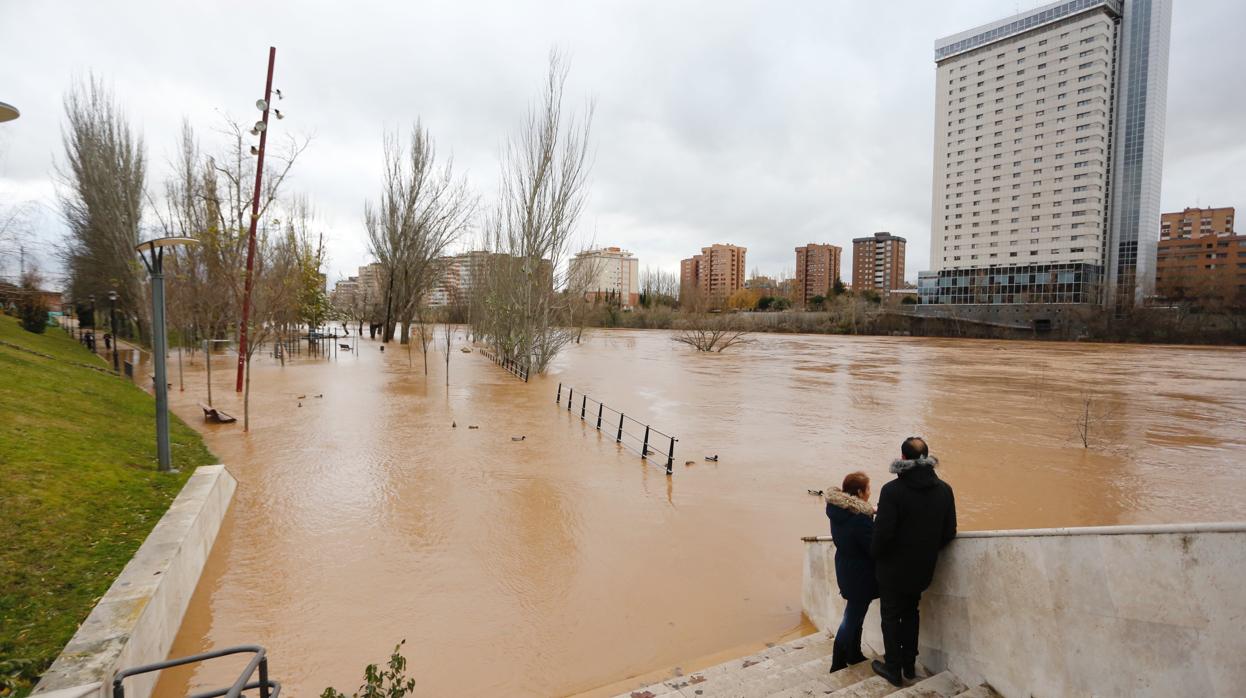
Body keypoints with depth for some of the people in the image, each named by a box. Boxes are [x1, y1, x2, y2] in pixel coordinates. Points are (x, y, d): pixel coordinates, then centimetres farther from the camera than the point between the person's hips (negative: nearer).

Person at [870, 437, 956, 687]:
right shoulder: (944, 490, -7)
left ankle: (893, 668, 22)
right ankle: (909, 665, 34)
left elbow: (883, 532, -24)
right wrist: (928, 550, 14)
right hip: (922, 568, 5)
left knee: (891, 615, 13)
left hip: (894, 567, -5)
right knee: (910, 612, 24)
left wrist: (876, 554, -4)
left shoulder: (892, 490, -24)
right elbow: (949, 532, -1)